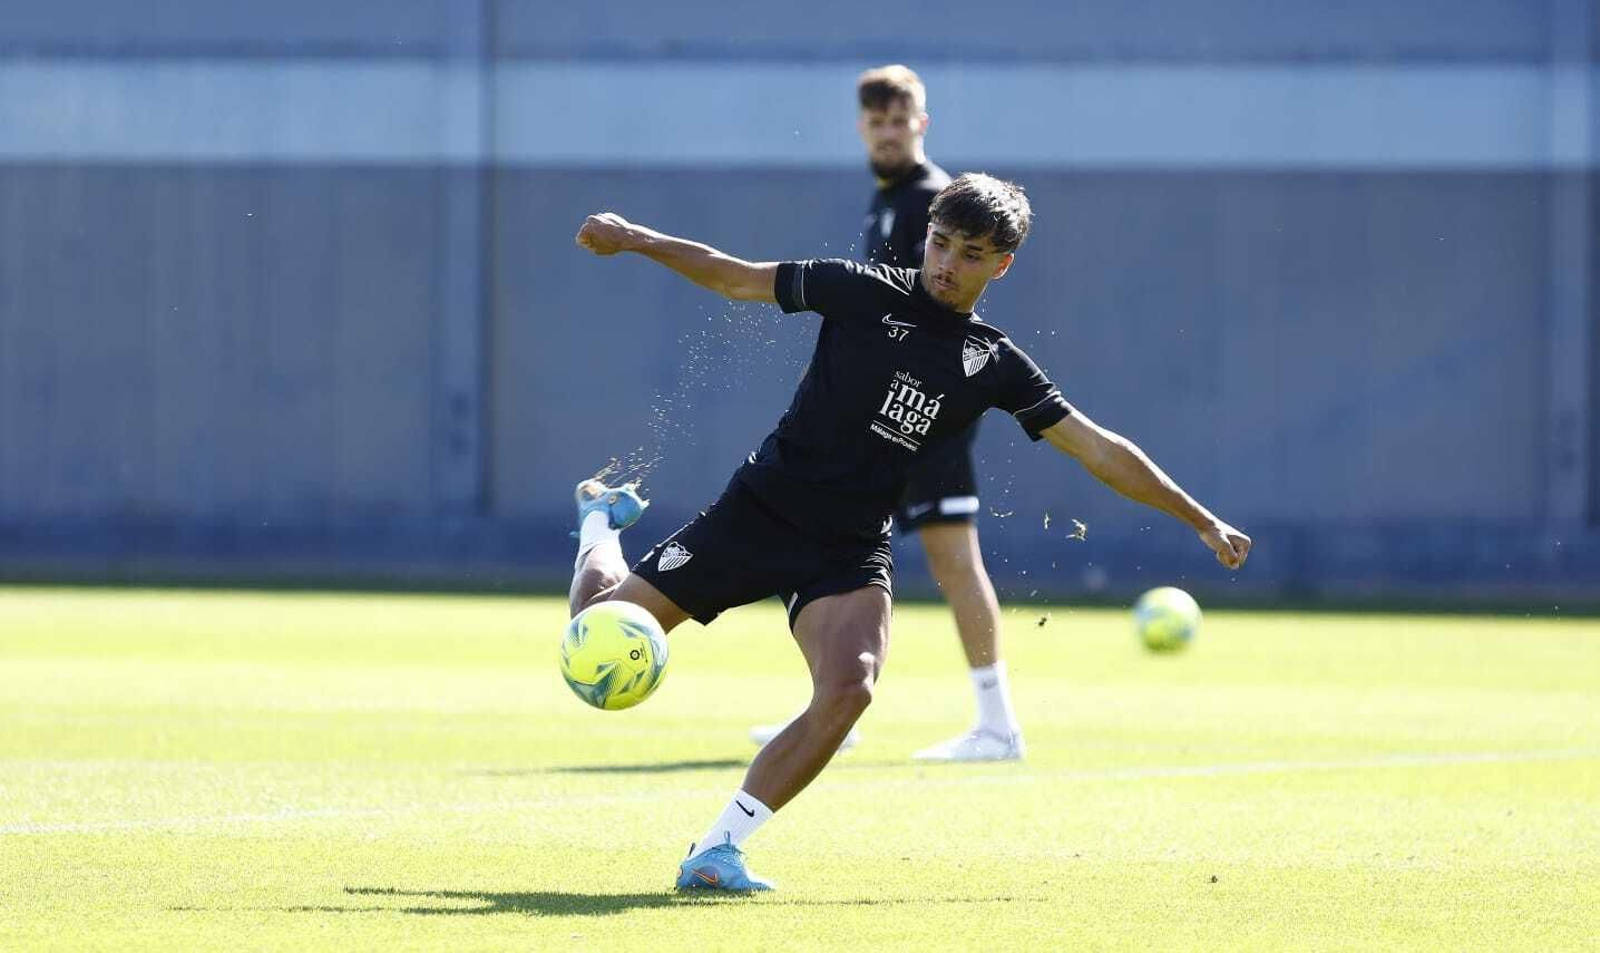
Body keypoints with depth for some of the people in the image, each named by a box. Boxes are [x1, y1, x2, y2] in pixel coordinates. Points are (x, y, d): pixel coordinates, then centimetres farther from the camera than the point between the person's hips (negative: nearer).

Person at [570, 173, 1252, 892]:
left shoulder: (995, 365, 3)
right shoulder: (865, 294, -4)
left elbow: (1099, 450, 6)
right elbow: (734, 278, 1)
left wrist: (1202, 521, 5)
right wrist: (634, 239, -9)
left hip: (852, 549, 2)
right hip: (759, 509, -2)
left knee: (847, 690, -27)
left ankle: (717, 851, -17)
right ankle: (602, 521, 35)